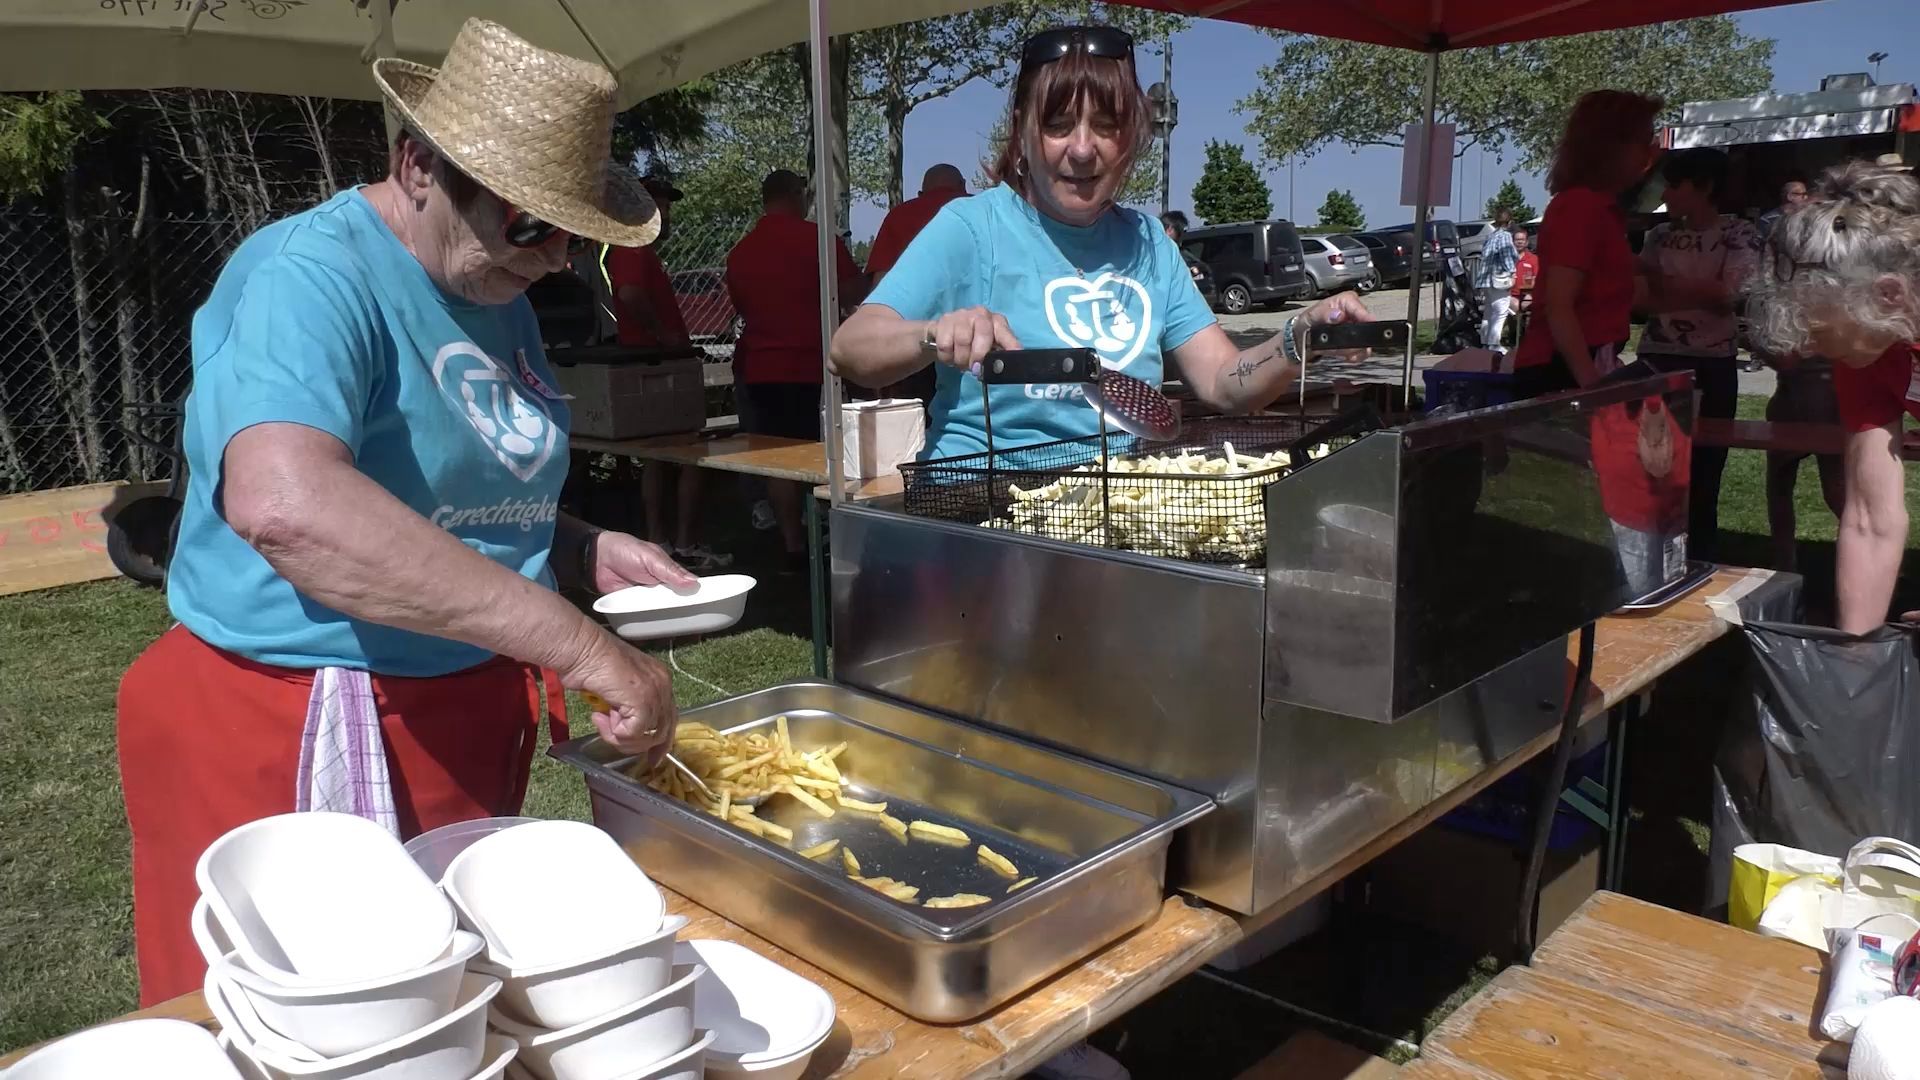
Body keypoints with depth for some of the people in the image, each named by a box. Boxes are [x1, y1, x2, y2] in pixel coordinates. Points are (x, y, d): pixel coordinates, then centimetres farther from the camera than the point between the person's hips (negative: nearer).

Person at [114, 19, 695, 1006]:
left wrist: (585, 554, 1)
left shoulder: (496, 297, 9)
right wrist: (582, 647, -37)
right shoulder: (312, 275, -18)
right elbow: (284, 502, -38)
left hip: (471, 726, 8)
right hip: (291, 748, -8)